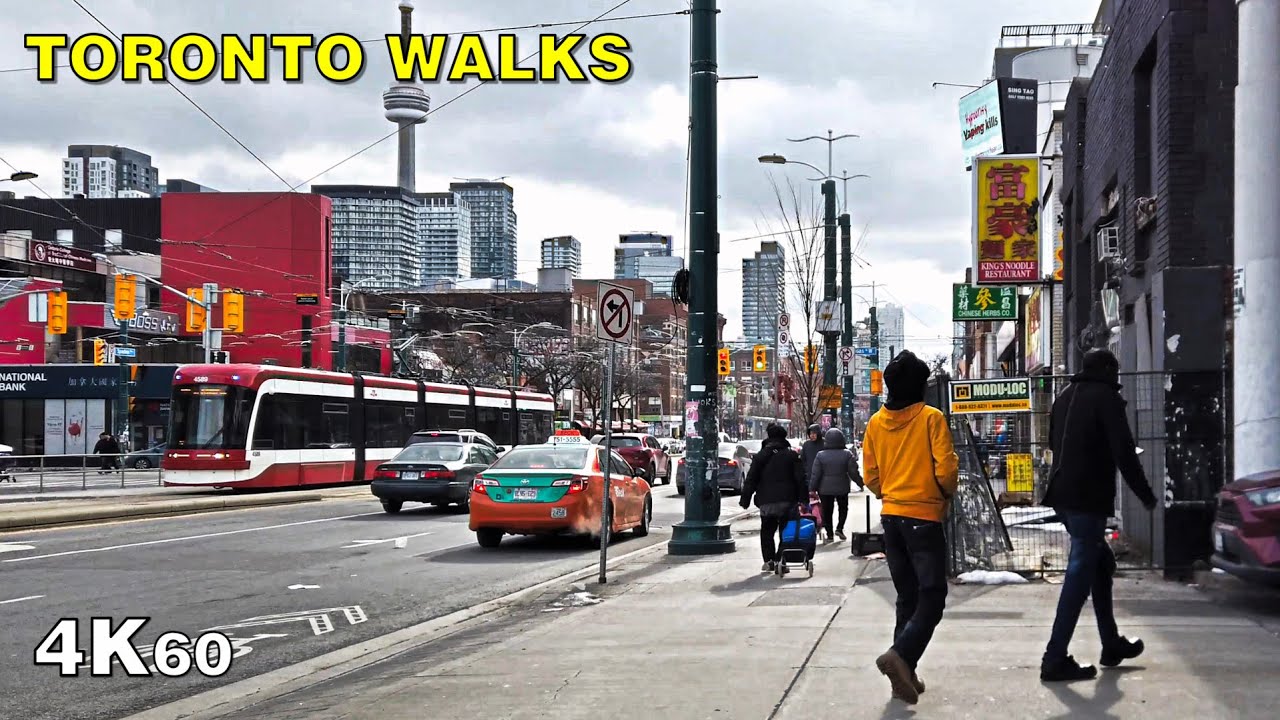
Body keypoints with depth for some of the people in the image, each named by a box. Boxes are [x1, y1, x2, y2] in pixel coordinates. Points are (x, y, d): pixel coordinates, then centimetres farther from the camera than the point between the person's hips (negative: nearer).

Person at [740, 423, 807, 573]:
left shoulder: (760, 456, 1)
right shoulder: (792, 455, 2)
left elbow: (751, 480, 0)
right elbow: (800, 478, -1)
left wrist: (745, 499, 5)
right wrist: (803, 499, 3)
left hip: (767, 501, 0)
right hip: (787, 500, 0)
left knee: (767, 532, 10)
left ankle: (769, 561, 1)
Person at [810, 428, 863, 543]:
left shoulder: (820, 455, -7)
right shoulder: (847, 455, -7)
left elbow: (815, 474, -7)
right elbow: (853, 472, -5)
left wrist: (812, 489, -2)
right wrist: (861, 483, 9)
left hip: (825, 489, 0)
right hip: (842, 488, 1)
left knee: (827, 511, 9)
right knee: (843, 507, 20)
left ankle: (829, 534, 6)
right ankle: (839, 528, 4)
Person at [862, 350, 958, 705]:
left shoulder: (876, 422, 5)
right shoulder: (931, 418, -10)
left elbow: (871, 476, 7)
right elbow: (946, 470, -13)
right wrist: (948, 494, 6)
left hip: (890, 516, 6)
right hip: (923, 517, -6)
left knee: (907, 598, 14)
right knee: (932, 598, -4)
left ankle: (905, 675, 12)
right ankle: (900, 655, -25)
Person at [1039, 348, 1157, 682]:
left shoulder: (1064, 398, 16)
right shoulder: (1106, 398, -8)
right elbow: (1124, 453, -14)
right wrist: (1146, 494, -5)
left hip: (1062, 494, 9)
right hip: (1089, 498, -9)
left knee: (1100, 561, 21)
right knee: (1080, 573, -7)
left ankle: (1112, 644, 26)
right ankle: (1055, 659, -10)